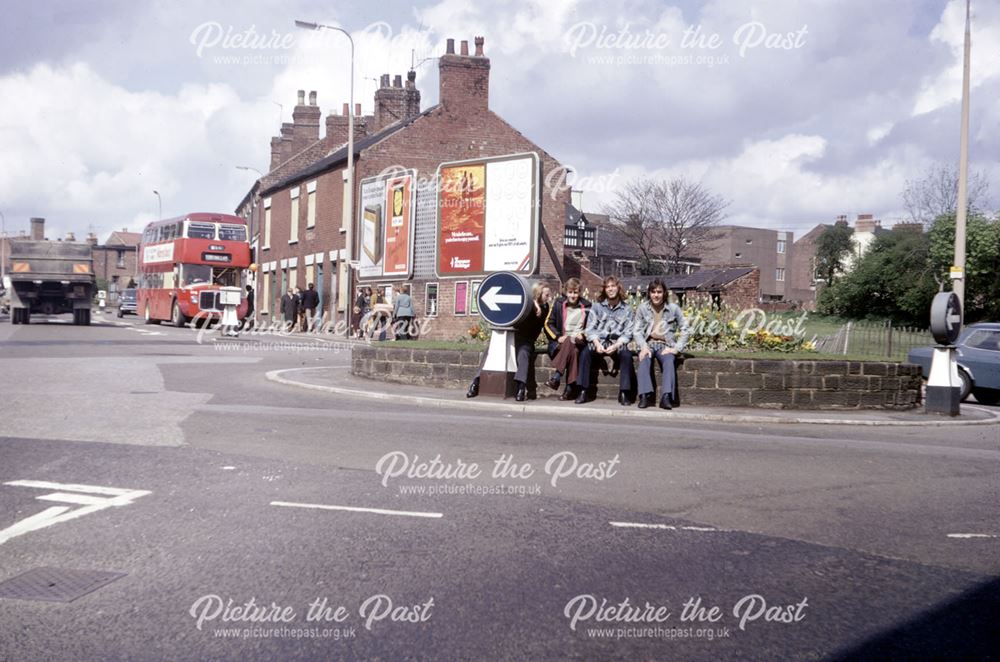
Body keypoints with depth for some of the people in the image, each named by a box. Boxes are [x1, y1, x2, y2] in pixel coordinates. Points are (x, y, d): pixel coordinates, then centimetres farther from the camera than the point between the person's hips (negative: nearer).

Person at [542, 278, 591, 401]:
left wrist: (583, 334, -5)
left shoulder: (586, 306, 12)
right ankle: (571, 388, -39)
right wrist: (558, 337, -7)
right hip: (560, 342, 0)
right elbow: (548, 324, 8)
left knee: (570, 343, -37)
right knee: (573, 350, -35)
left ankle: (555, 376, -39)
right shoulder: (558, 303, 10)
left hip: (579, 341, 0)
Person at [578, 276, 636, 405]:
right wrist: (597, 344, -16)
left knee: (626, 355, -31)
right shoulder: (597, 306, 8)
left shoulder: (626, 309, 7)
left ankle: (624, 393, -25)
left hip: (617, 343, 0)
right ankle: (583, 391, -27)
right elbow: (590, 328, 1)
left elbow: (627, 333, -1)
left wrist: (615, 346, -17)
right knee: (585, 352, -29)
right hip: (598, 342, 1)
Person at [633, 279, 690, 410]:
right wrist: (643, 347, -16)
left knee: (669, 361, -32)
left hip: (666, 345, 0)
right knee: (644, 360, -32)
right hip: (648, 344, 0)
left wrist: (677, 348, -9)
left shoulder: (673, 308, 3)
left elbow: (684, 329, 2)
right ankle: (645, 395, -40)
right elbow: (636, 330, 1)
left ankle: (666, 396, -43)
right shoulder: (643, 308, 4)